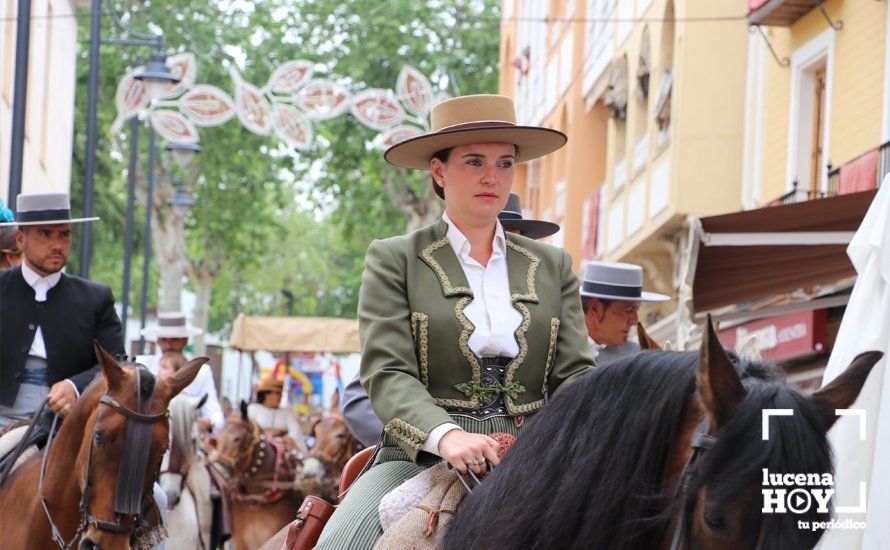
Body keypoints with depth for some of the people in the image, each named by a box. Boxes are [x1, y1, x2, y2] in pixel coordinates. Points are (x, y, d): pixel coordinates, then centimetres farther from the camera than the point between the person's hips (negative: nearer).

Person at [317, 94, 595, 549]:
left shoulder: (553, 266, 18)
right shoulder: (394, 260, 7)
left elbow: (574, 373, 10)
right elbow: (386, 374, -5)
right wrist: (446, 436, -26)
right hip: (421, 457, -2)